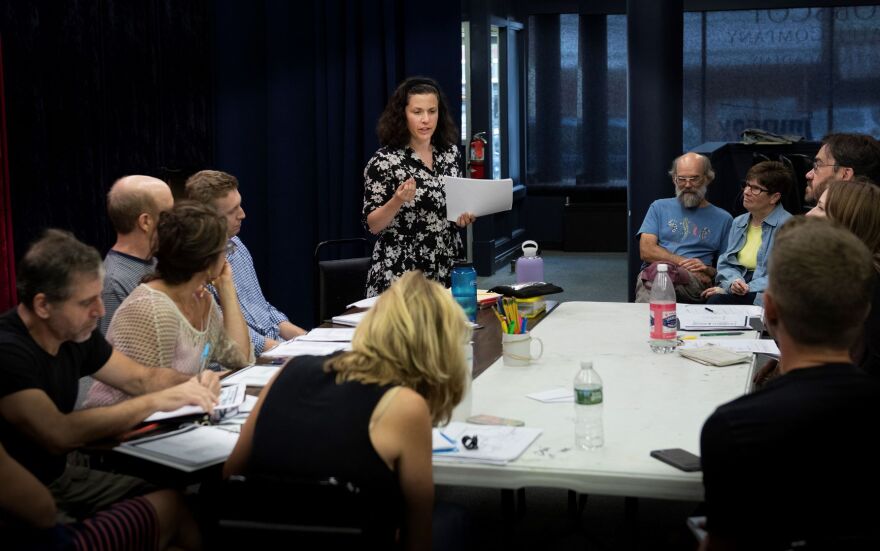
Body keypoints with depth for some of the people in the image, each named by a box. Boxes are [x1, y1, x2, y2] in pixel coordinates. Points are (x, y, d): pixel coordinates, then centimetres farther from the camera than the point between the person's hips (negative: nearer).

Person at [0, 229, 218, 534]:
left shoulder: (76, 334, 0)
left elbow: (140, 378, 12)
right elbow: (60, 434, -37)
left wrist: (192, 384, -10)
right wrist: (157, 401, -29)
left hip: (60, 477, 8)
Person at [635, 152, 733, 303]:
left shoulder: (723, 219, 21)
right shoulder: (659, 207, 23)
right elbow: (646, 250, 8)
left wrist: (708, 271, -7)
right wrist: (685, 262, -5)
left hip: (696, 282, 0)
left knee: (657, 269, -38)